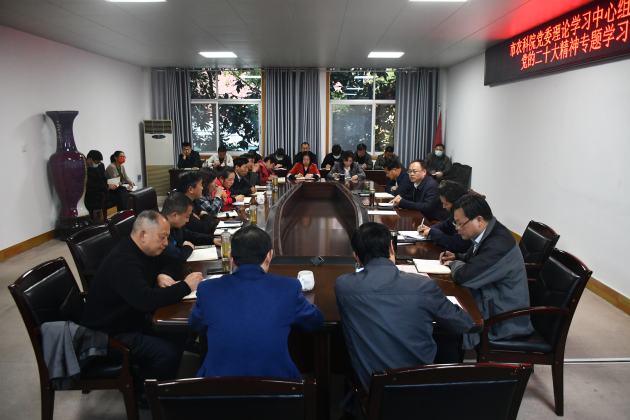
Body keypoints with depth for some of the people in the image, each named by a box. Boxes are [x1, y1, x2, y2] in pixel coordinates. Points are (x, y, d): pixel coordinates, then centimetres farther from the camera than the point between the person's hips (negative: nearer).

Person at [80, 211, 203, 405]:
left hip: (134, 319, 10)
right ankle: (143, 392, 4)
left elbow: (173, 263, 16)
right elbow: (147, 300, -41)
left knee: (179, 334, -5)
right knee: (168, 352, -24)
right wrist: (186, 286, -30)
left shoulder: (145, 250, 2)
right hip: (110, 334, -10)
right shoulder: (122, 261, -29)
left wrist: (163, 275, -8)